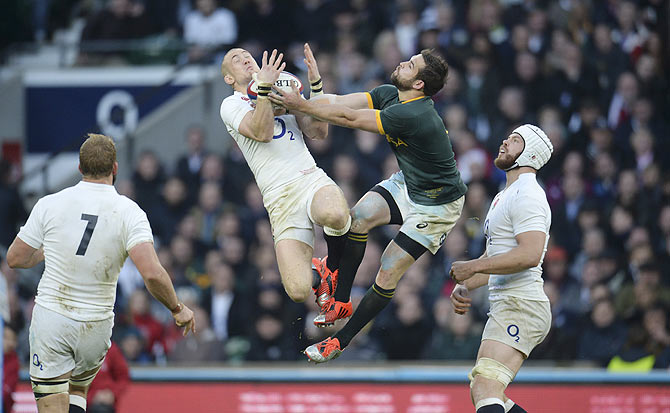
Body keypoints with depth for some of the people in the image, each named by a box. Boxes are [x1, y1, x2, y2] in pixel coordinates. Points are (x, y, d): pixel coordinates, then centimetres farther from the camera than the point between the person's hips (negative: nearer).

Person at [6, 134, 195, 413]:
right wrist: (177, 309, -5)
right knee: (77, 389, 28)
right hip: (96, 326, 1)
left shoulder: (49, 204, -7)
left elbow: (15, 259, 3)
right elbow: (152, 274, -22)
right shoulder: (129, 212, -10)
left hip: (50, 318, -1)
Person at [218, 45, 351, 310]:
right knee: (298, 292, -20)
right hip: (280, 198, -3)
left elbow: (318, 133, 11)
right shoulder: (232, 105, 11)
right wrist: (264, 89, -16)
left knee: (334, 216, -38)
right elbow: (262, 132, -7)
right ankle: (316, 277, 19)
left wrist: (315, 83, 4)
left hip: (312, 179, 3)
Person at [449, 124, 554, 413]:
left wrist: (472, 267, -18)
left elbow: (530, 255, -25)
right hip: (505, 305, 11)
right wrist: (463, 286, 12)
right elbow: (492, 258, 31)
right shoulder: (504, 197, 23)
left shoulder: (527, 196, -11)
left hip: (522, 307, -11)